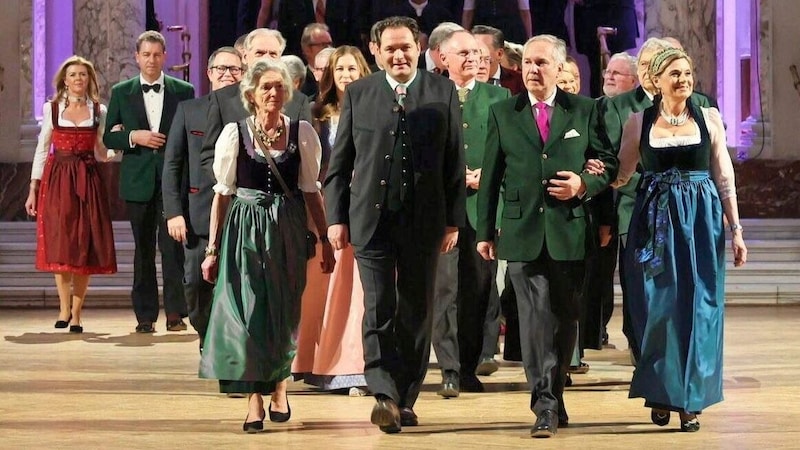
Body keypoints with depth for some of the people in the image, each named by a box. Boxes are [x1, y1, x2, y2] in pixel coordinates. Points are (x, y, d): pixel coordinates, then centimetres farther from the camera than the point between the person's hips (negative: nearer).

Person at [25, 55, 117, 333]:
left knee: (85, 245, -2)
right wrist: (33, 189, 2)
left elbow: (101, 154, 12)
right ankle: (64, 307, 9)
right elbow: (42, 150, 7)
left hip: (87, 182, 1)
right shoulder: (51, 109, 6)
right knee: (59, 245, -3)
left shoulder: (99, 111, 9)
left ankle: (76, 314, 2)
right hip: (57, 181, -1)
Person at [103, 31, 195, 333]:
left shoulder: (184, 91, 6)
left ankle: (175, 311, -4)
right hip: (138, 181, 1)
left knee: (173, 245, -7)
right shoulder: (121, 92, 8)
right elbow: (109, 137, 7)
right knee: (143, 248, 6)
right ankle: (145, 315, 10)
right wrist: (134, 136, -11)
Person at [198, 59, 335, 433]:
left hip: (288, 231, 1)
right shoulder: (234, 133, -1)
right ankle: (254, 400, 2)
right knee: (247, 312, -4)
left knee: (284, 314, 6)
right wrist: (212, 249, 1)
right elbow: (222, 193, 2)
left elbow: (311, 191, 7)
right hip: (244, 231, -1)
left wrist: (325, 240, 5)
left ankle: (279, 383, 27)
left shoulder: (302, 133, 1)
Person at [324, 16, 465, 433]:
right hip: (371, 217, 0)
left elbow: (455, 161, 4)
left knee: (416, 313, 7)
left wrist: (453, 220, 0)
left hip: (423, 219, 1)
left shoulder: (443, 92, 3)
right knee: (378, 309, -10)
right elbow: (339, 162, 7)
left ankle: (405, 399, 16)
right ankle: (385, 395, -16)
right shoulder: (358, 94, 5)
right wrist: (336, 218, 1)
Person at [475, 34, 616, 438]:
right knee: (535, 318, -5)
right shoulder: (502, 113, 8)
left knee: (565, 317, 7)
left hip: (570, 230, 0)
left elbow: (608, 163, 9)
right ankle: (546, 405, -4)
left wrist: (584, 184, -12)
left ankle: (552, 394, 22)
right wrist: (485, 231, 5)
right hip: (522, 231, 0)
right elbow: (490, 176, 8)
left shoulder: (584, 110, 6)